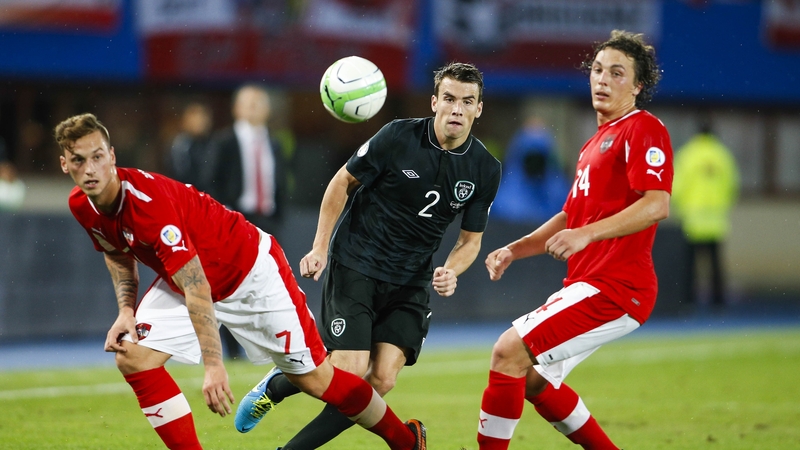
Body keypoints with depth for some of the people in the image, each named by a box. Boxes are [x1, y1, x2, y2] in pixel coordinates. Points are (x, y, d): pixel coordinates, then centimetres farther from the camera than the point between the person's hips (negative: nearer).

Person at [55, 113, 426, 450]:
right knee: (133, 359, -12)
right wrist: (126, 309, -4)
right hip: (183, 279, 8)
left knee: (311, 378, -3)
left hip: (251, 272, -8)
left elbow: (197, 288, -38)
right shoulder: (81, 206, -11)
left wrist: (214, 366, -42)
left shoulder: (148, 201, -36)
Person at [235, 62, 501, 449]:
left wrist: (450, 271, -14)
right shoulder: (398, 137, -13)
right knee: (350, 374, -15)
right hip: (355, 266, -4)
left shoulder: (485, 170, -3)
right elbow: (343, 182, -1)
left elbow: (471, 240, 8)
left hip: (411, 282, 4)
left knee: (382, 381, -12)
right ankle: (275, 385, 16)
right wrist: (320, 247, -7)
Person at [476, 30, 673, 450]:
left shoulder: (643, 130, -9)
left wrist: (587, 234, -30)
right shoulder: (596, 142, 22)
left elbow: (657, 205, -23)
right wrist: (515, 249, 17)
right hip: (586, 284, 10)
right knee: (535, 381, 16)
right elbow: (572, 215, 30)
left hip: (613, 288, -10)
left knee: (509, 351, -17)